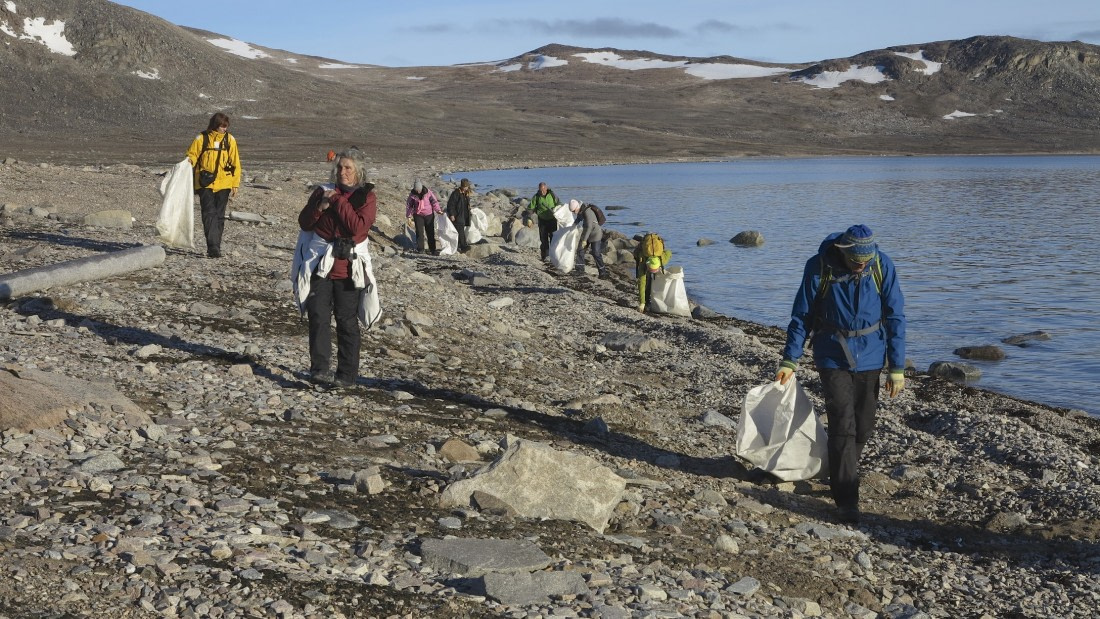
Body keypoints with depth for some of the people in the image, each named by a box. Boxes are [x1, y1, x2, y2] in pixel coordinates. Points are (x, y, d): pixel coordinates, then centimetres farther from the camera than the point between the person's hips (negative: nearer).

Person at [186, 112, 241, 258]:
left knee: (219, 216, 7)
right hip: (205, 184, -2)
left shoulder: (230, 140, 5)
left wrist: (235, 184, 6)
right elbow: (192, 156, 7)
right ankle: (212, 247, -17)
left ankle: (215, 247, 14)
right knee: (209, 214, -12)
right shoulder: (201, 139, -1)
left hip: (223, 184, 2)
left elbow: (235, 163, 9)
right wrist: (189, 162, -17)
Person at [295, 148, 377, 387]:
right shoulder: (323, 192, 11)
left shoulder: (366, 197, 1)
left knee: (347, 322, 3)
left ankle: (347, 374, 10)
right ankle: (320, 368, -6)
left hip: (348, 269, -2)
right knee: (318, 316, -8)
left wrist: (338, 202, -13)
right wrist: (320, 206, -9)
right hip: (320, 266, 2)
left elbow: (358, 228, -15)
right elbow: (304, 223, 7)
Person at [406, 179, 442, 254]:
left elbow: (434, 201, -8)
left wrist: (438, 210, -22)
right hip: (418, 215, 1)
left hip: (429, 215, 0)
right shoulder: (412, 194, -7)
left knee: (430, 233, 2)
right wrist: (409, 216, 3)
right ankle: (420, 249, 7)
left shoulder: (428, 192, -11)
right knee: (419, 232, -3)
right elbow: (409, 205, 4)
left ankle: (432, 250, 7)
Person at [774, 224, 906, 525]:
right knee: (843, 426, -10)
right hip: (833, 357, -2)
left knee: (863, 425, 10)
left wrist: (897, 368, -3)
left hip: (869, 358, 2)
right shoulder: (819, 267, -15)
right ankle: (847, 500, -8)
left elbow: (895, 318, -4)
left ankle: (841, 478, 33)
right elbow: (801, 316, -4)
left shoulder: (883, 266, -11)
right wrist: (790, 360, -2)